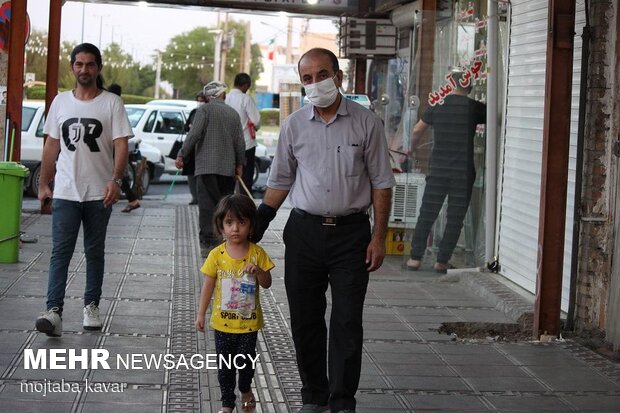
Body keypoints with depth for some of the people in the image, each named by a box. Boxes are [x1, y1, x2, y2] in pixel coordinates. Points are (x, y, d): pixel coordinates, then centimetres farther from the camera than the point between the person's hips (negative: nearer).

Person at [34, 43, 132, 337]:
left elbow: (121, 145, -7)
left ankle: (91, 306, 21)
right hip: (65, 191, 2)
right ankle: (54, 311, -16)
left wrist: (115, 180, -20)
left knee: (95, 252, 10)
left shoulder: (111, 103, -1)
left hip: (99, 193, -1)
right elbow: (52, 145, 14)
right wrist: (43, 184, 11)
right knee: (60, 251, -8)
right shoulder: (61, 101, 10)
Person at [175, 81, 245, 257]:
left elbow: (194, 134, -13)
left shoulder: (205, 109, -3)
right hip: (228, 168, 5)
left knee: (207, 205, -6)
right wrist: (240, 164, 21)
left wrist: (181, 155, -8)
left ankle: (208, 243, -11)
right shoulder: (233, 113, 12)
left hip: (207, 166, -5)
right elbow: (240, 142, 12)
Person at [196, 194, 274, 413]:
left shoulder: (257, 253, -7)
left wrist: (258, 271, -23)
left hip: (249, 321, 0)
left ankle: (245, 389, 39)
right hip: (223, 321, 0)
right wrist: (201, 314, 1)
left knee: (246, 360, 10)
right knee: (225, 364, 8)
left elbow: (267, 283, -2)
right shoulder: (217, 255, -7)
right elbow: (208, 286, 0)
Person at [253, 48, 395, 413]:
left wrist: (379, 237, -4)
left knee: (347, 323, -1)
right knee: (305, 321, 8)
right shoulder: (294, 125, 5)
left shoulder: (366, 123, -2)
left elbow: (381, 184, 1)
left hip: (351, 233, -2)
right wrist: (257, 226, 6)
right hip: (304, 232, 3)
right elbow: (280, 182, 13)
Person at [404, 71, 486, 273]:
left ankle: (415, 258, 9)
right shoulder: (475, 108, -3)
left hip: (438, 170, 2)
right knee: (455, 219, 6)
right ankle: (442, 261, 7)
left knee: (427, 215, 9)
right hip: (463, 172, -2)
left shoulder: (437, 105, 3)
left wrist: (412, 148, 27)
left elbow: (417, 130, 10)